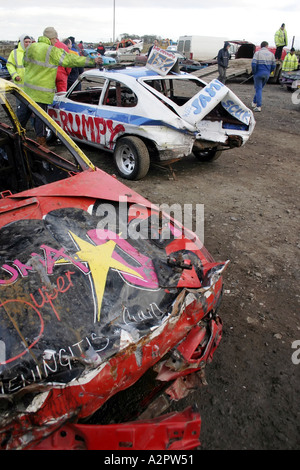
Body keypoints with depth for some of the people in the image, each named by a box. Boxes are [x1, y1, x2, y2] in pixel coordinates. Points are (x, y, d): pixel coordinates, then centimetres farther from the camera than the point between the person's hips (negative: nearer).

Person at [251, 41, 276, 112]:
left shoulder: (257, 53, -5)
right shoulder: (271, 54, 6)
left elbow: (253, 64, -15)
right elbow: (273, 66, 7)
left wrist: (254, 72, -3)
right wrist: (269, 72, 18)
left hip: (258, 73, -3)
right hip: (266, 74, 4)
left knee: (258, 89, -2)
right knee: (260, 88, 19)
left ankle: (258, 106, -10)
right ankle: (254, 102, 26)